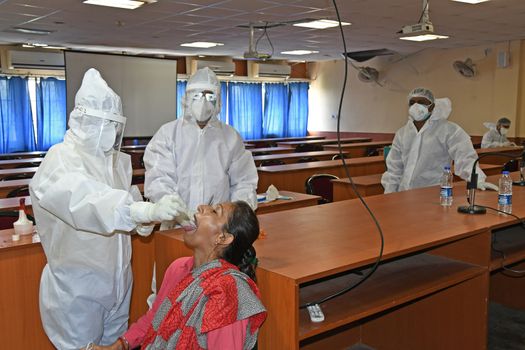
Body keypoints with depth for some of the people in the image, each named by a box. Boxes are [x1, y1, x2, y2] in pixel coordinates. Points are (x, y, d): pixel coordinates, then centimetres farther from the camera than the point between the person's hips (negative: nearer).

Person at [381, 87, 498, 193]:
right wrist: (388, 195, 10)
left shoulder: (449, 130, -5)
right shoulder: (402, 133, 11)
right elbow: (394, 169, 14)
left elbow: (465, 158, -14)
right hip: (404, 195, 4)